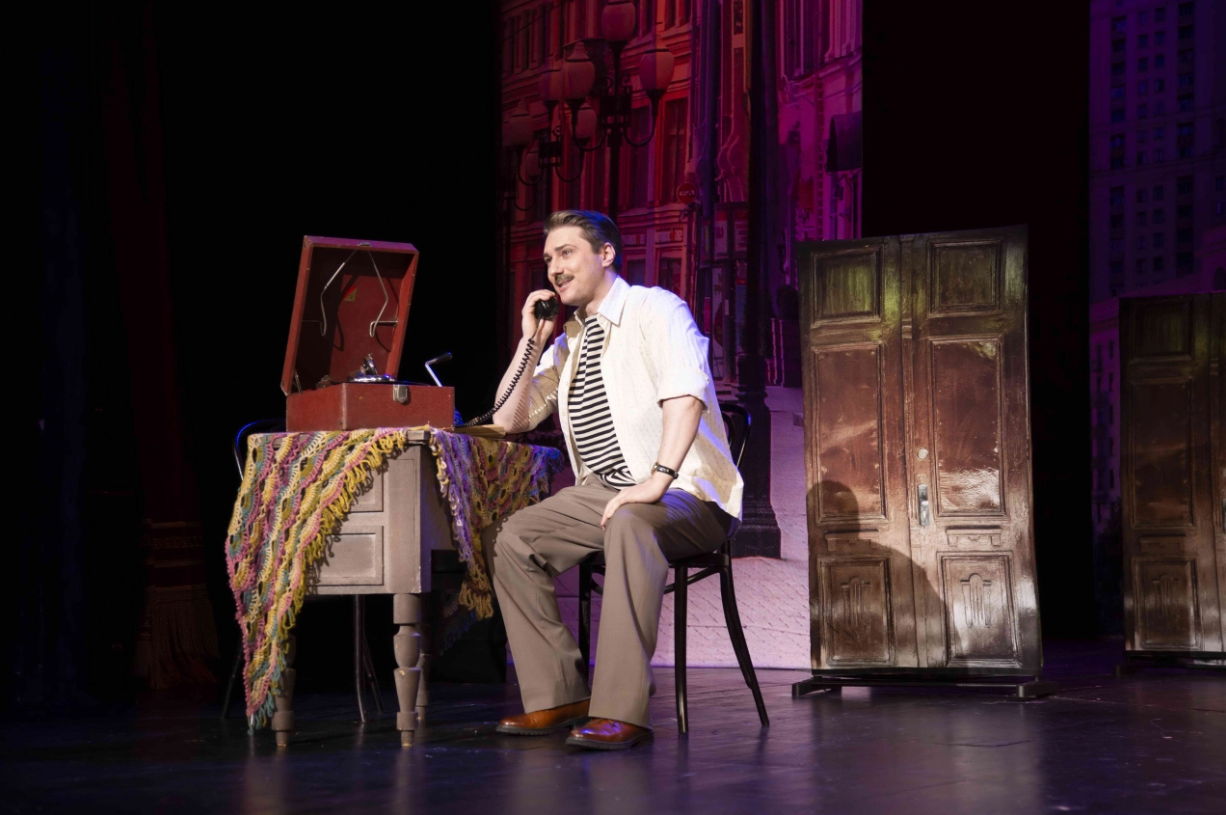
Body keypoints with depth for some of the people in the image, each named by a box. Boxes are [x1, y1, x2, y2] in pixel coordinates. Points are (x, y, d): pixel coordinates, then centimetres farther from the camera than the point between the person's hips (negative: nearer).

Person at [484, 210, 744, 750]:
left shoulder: (654, 310, -7)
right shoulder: (568, 342, 16)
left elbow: (687, 392, -25)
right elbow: (507, 420, 16)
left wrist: (657, 480, -36)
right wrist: (532, 341, 6)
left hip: (686, 497, -8)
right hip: (602, 493, 8)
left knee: (630, 522, -39)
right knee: (505, 539, -10)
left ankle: (622, 710, -41)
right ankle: (559, 696, -10)